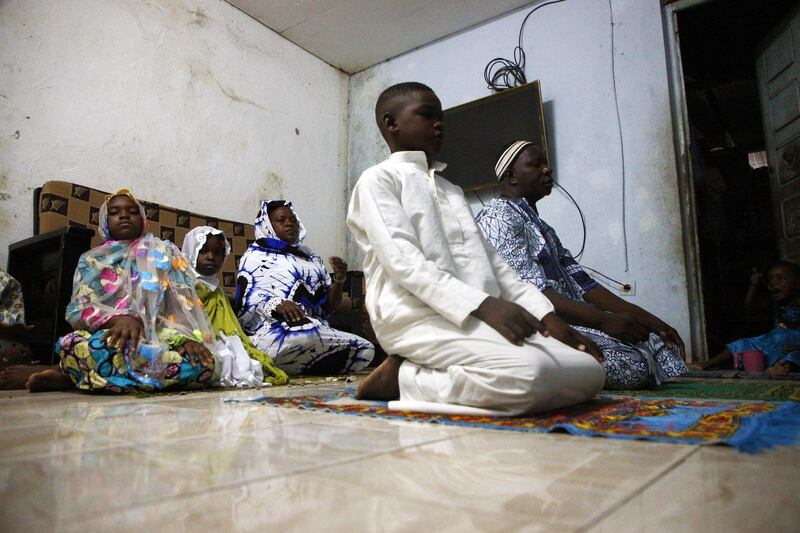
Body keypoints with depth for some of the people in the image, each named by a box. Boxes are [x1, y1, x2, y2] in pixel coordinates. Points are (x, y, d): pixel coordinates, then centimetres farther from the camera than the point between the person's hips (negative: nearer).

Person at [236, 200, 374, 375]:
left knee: (366, 349, -17)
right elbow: (247, 298, -2)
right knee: (309, 336, -39)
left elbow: (329, 306, 22)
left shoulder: (312, 258, 27)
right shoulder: (255, 256, 14)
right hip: (274, 331, -6)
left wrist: (338, 281, 2)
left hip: (318, 328, 6)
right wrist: (277, 304, -23)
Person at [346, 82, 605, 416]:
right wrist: (482, 304, -23)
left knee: (587, 372, -9)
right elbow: (402, 260, -11)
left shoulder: (451, 190, 28)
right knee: (529, 374, -32)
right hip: (419, 316, -8)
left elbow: (491, 261, 20)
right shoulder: (378, 179, 5)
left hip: (478, 317, 8)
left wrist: (544, 314, 5)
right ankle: (402, 378, -9)